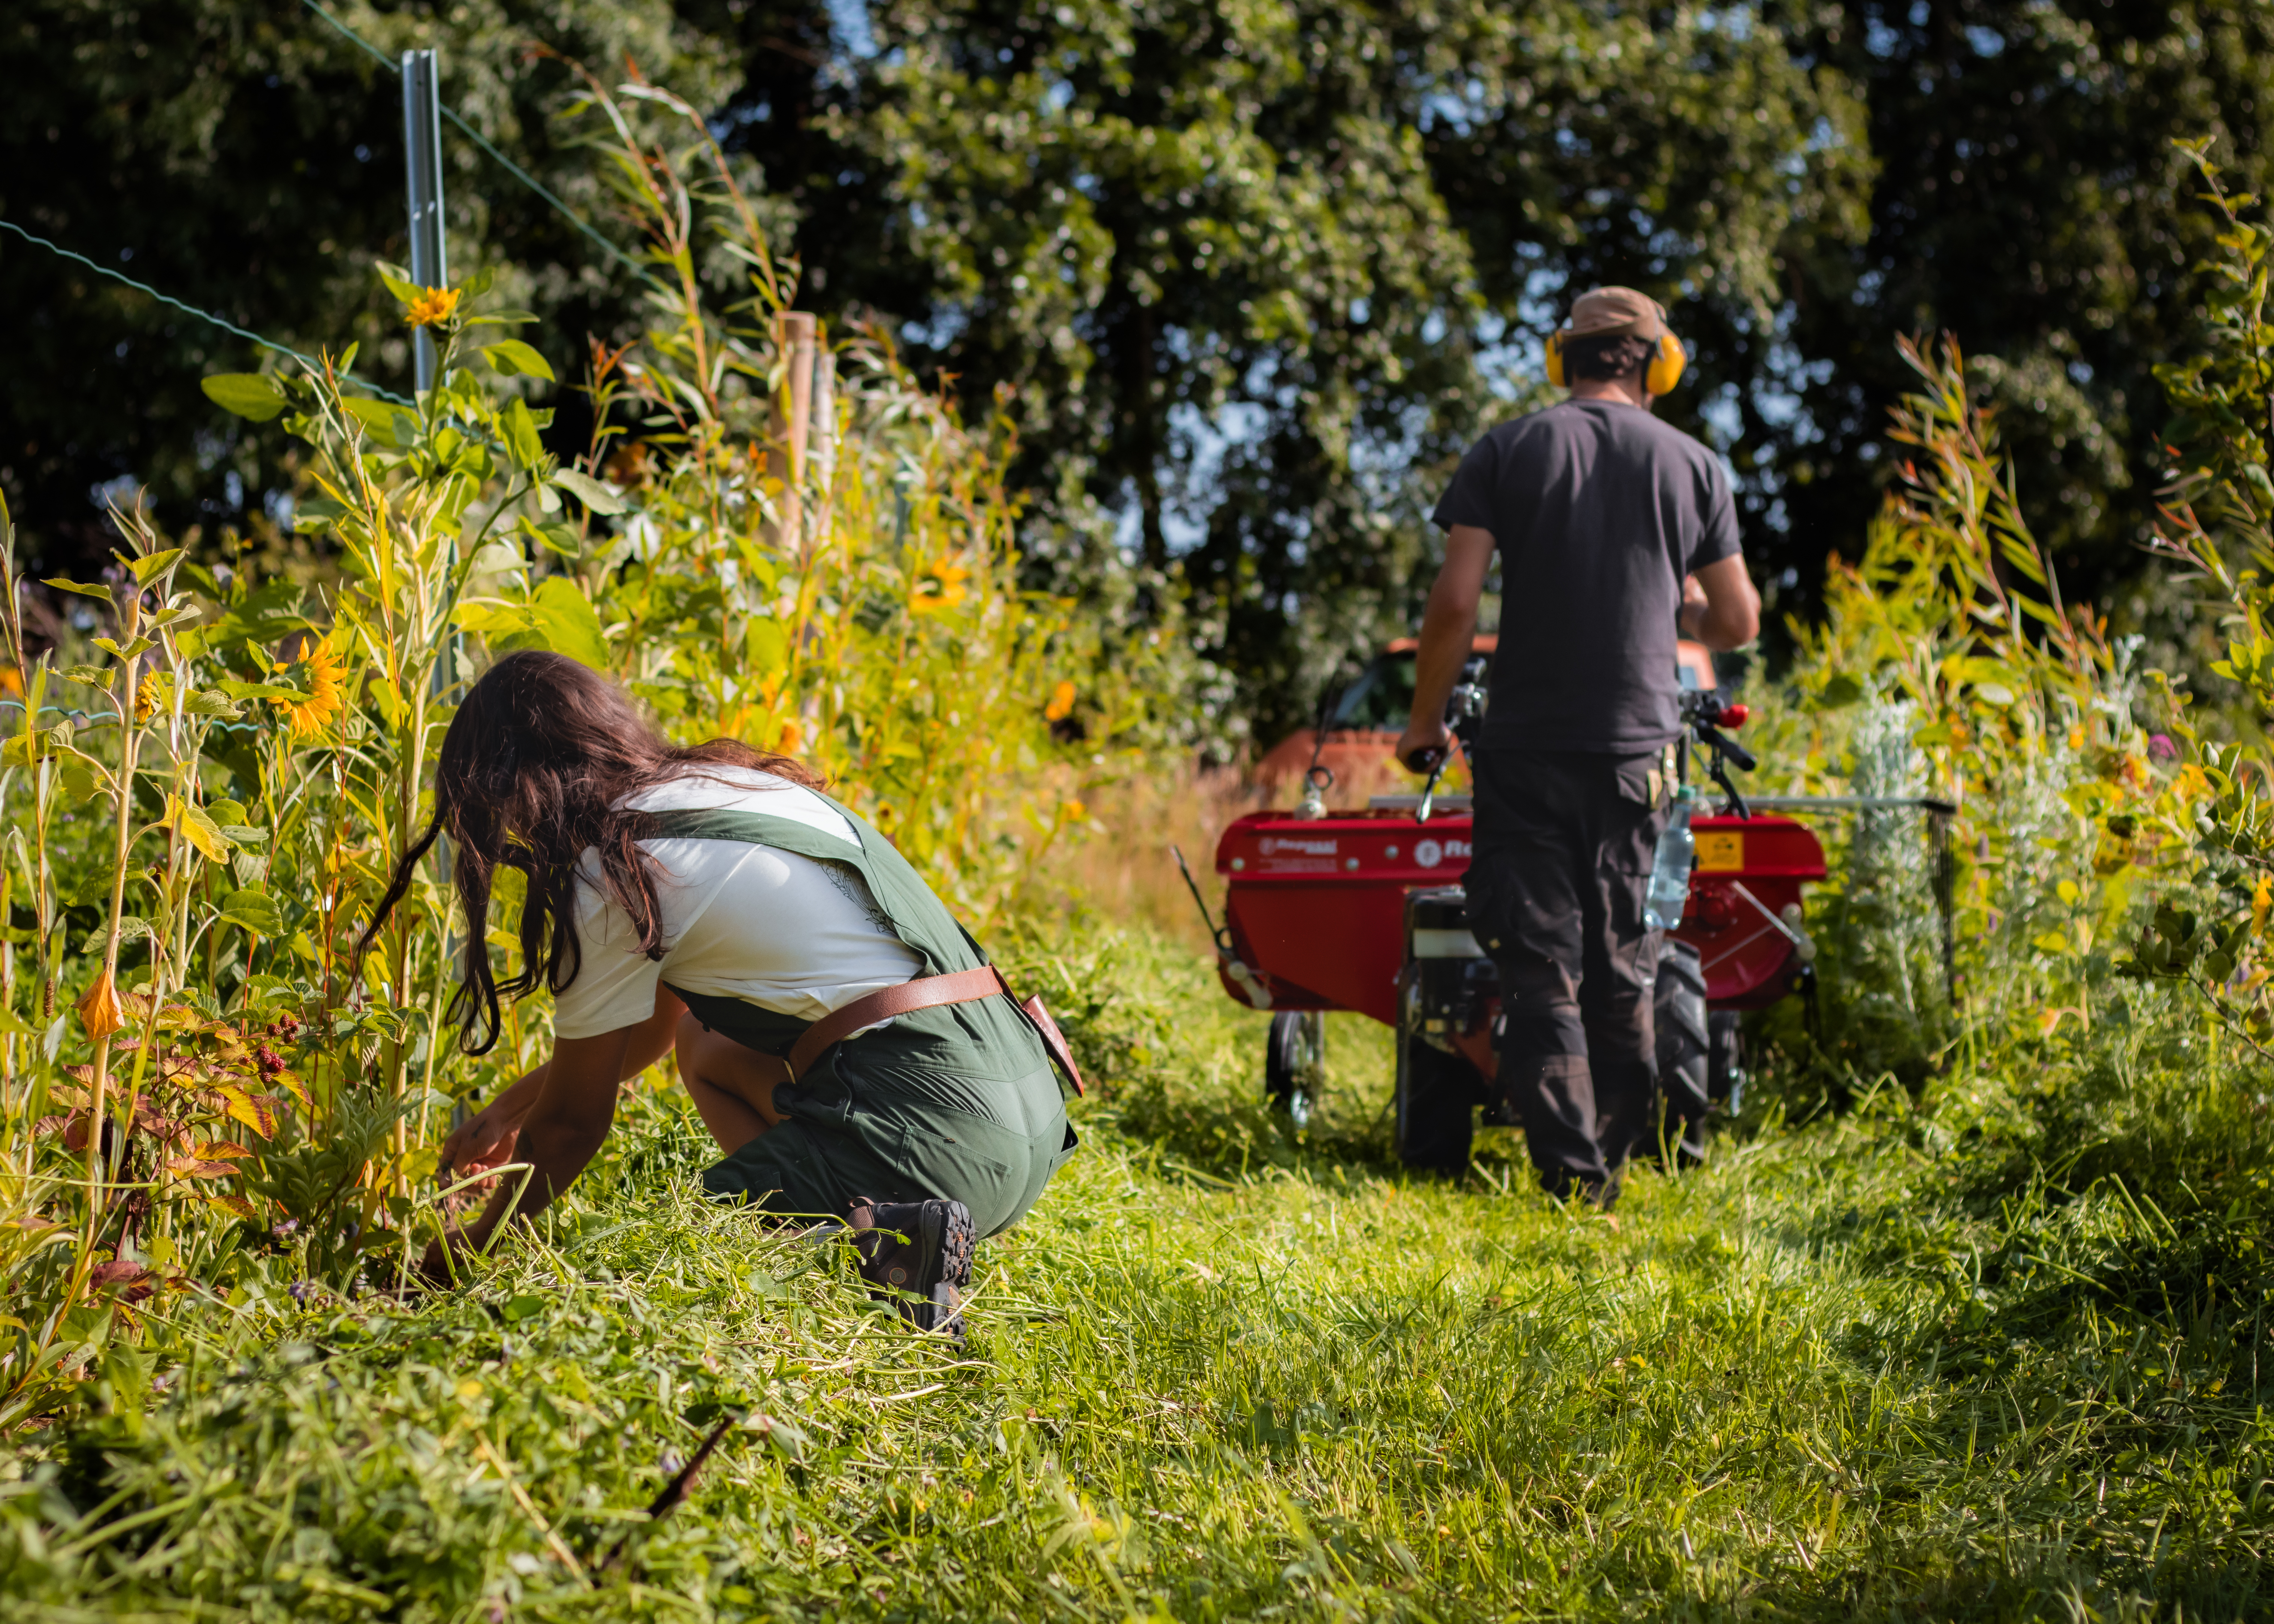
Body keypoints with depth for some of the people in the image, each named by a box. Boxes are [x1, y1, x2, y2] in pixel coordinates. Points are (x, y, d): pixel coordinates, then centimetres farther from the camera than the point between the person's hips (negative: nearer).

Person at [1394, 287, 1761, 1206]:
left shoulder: (1507, 452, 1)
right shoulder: (1692, 465, 5)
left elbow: (1455, 602, -7)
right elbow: (1737, 625, 9)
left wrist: (1424, 721, 4)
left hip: (1525, 750, -1)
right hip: (1638, 750, 2)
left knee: (1539, 966, 0)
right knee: (1623, 972, 12)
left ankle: (1571, 1173, -7)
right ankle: (1615, 1163, 15)